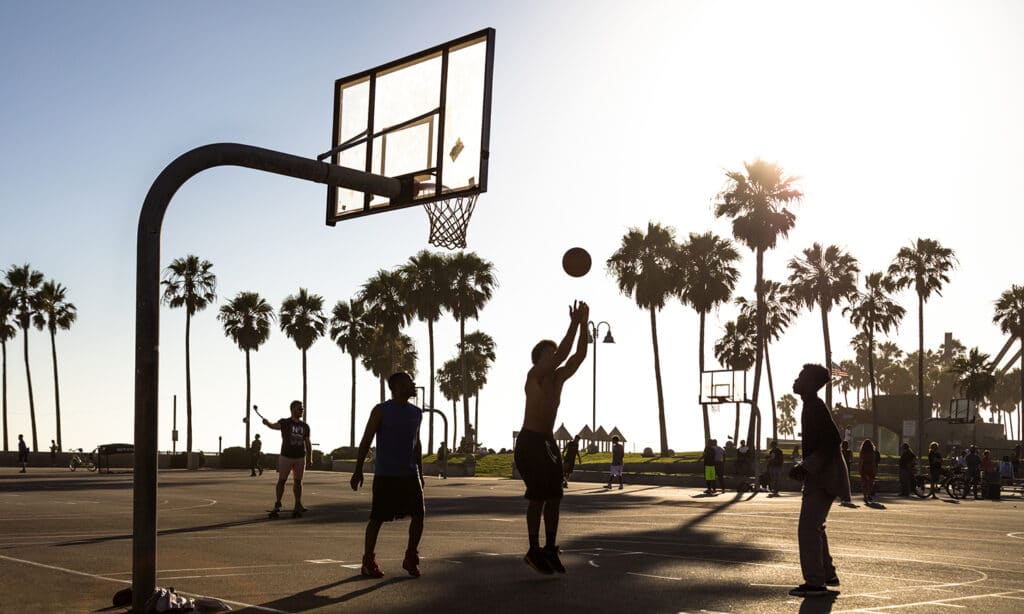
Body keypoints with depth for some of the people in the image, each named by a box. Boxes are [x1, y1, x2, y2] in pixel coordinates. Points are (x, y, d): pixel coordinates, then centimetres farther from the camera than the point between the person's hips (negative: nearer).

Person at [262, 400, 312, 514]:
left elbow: (308, 444, 11)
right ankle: (277, 504, 9)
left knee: (298, 481, 7)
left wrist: (310, 460, 5)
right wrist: (267, 423, -48)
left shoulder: (305, 426, 8)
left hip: (300, 458, 3)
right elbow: (274, 426, -25)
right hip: (286, 457, -3)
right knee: (281, 480, 0)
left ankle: (298, 504, 13)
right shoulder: (284, 422, -4)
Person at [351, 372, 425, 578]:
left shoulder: (416, 413, 12)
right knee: (377, 518, -2)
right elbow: (366, 441, -4)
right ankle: (368, 561, 11)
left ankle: (411, 559, 11)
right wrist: (358, 470, -8)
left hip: (410, 474, 5)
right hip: (385, 475, -5)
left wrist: (420, 472, 19)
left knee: (418, 515, -3)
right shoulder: (381, 411, -5)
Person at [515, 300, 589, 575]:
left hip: (548, 443, 8)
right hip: (529, 441, -8)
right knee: (538, 497, -9)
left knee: (554, 497, 5)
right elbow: (563, 354, -21)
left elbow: (578, 356, 2)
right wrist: (574, 324, -19)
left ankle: (550, 549, 10)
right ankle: (534, 551, -2)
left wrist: (584, 326, -6)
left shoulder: (558, 378, 12)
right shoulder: (534, 376, -9)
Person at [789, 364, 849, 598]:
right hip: (819, 475, 11)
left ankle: (815, 582, -8)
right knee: (814, 527, 19)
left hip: (822, 476, -11)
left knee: (808, 528, -11)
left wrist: (808, 466, -22)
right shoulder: (812, 406, 15)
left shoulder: (815, 407, -16)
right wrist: (806, 467, 17)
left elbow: (833, 439, -24)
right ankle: (827, 574, 30)